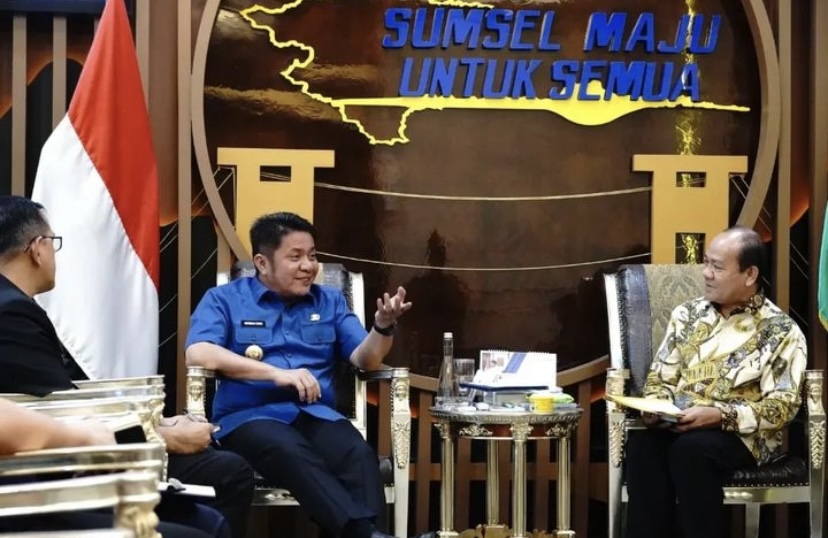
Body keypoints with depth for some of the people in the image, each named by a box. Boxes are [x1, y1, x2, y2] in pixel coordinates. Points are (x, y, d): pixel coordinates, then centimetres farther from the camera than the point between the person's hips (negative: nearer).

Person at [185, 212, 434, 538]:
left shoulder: (330, 301, 20)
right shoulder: (223, 299, 9)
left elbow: (365, 359, 11)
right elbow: (197, 354, -8)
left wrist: (383, 327, -13)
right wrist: (277, 373, -16)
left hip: (315, 415, 4)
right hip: (248, 416, -4)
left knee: (359, 454, -31)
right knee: (294, 453, -38)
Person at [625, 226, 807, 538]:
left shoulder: (781, 331, -1)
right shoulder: (687, 314, 14)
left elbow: (782, 407, -7)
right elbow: (660, 376, 17)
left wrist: (720, 415, -21)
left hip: (742, 434, -3)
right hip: (678, 425, 4)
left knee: (691, 448, -37)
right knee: (643, 442, -32)